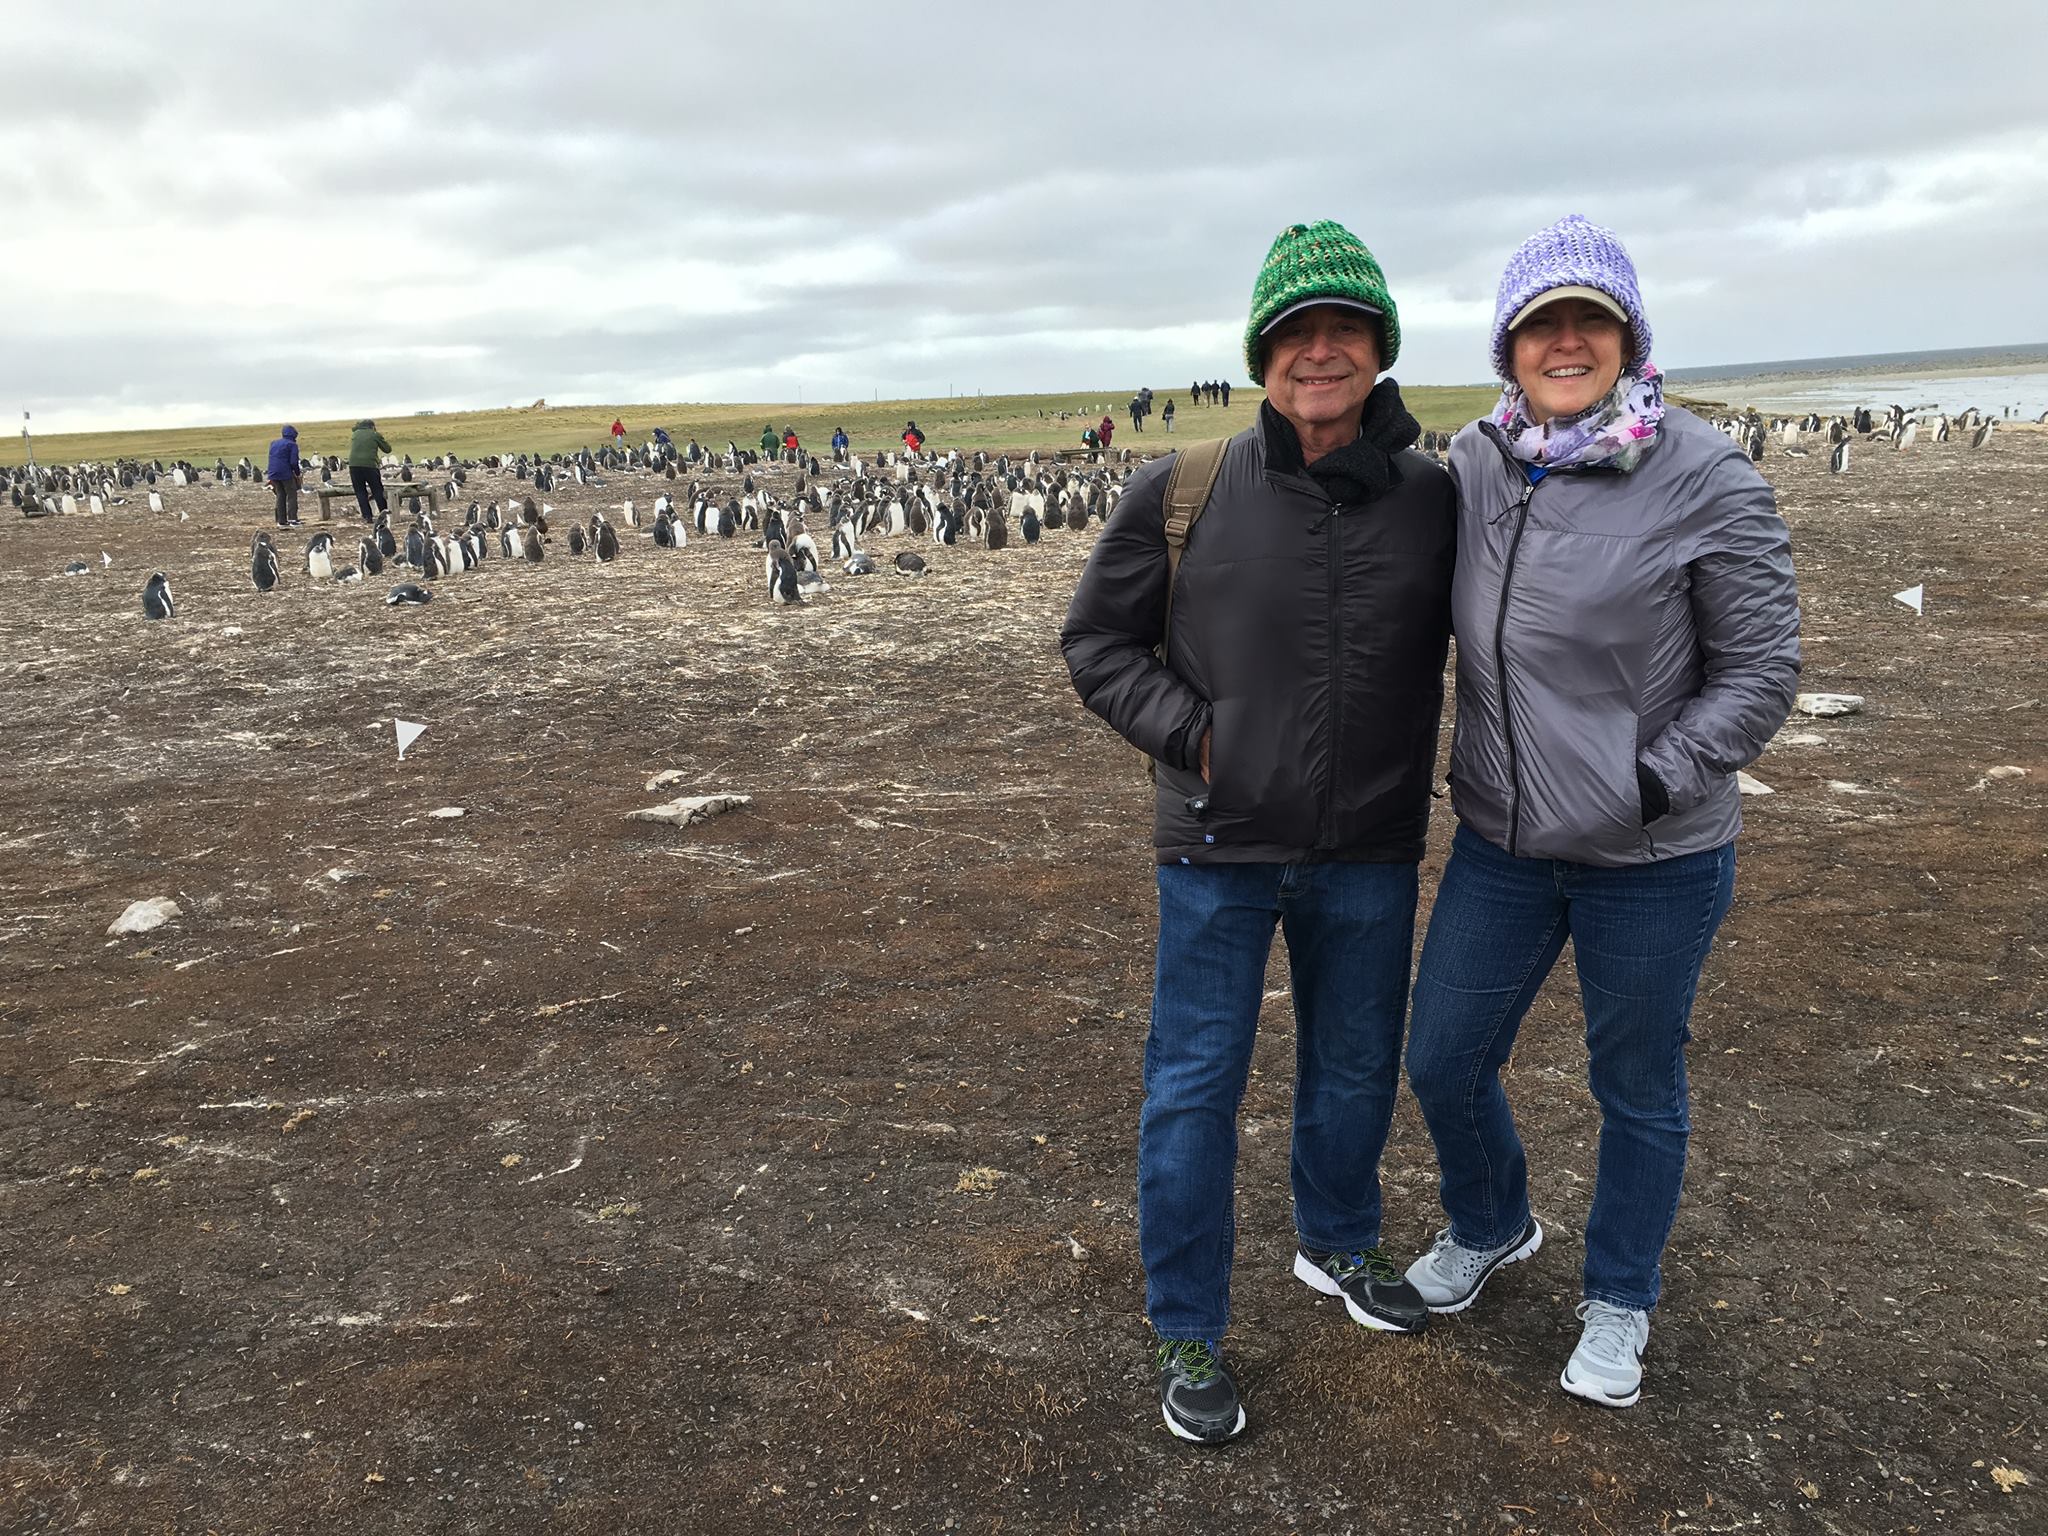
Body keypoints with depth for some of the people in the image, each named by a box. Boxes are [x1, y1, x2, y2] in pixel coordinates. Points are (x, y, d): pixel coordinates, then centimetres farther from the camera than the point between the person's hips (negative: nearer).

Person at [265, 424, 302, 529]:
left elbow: (271, 459, 18)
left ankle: (282, 521, 10)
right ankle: (293, 520, -9)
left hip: (273, 473, 6)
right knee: (292, 495, 0)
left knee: (280, 496, 12)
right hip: (286, 473, -6)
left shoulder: (273, 444, 17)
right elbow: (294, 462, -13)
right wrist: (298, 472, 1)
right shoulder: (292, 445, -5)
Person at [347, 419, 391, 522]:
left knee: (360, 492, 7)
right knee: (378, 491, 8)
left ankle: (367, 517, 3)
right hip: (370, 465, -3)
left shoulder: (355, 434, 16)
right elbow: (387, 449, 9)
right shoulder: (375, 435, 4)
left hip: (354, 465, 3)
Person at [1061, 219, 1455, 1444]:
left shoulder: (1433, 499, -5)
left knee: (1356, 1065, 19)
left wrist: (1418, 774, 0)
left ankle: (1337, 1242, 47)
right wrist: (1190, 733, -12)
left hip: (1370, 851, 3)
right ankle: (1189, 1332, 24)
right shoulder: (1182, 496, -10)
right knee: (1196, 1084, 5)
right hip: (1220, 848, -2)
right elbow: (1098, 641, 0)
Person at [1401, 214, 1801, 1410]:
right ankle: (1492, 1225, 45)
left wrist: (1648, 786, -16)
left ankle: (1621, 1301, 40)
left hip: (1655, 860, -4)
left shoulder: (1707, 478, -14)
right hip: (1502, 840, 4)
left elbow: (1760, 671, -9)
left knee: (1638, 1090, 14)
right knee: (1445, 1060, 13)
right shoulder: (1473, 464, -1)